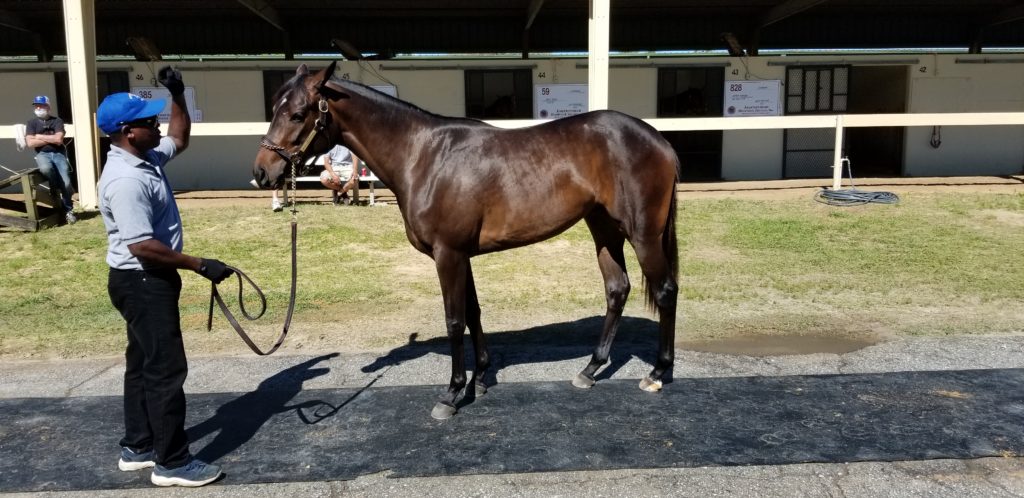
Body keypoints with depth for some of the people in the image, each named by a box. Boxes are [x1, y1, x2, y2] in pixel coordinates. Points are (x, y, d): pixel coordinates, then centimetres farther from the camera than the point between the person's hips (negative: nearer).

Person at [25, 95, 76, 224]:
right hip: (42, 154, 0)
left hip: (58, 154, 0)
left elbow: (59, 140, -7)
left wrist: (40, 137, -2)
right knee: (46, 168, -37)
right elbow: (30, 143, -3)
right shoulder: (31, 123, 10)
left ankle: (68, 210, 6)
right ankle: (55, 189, -5)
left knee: (66, 183, -16)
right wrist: (52, 139, -4)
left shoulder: (57, 121, 6)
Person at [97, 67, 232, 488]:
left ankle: (138, 448, 30)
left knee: (143, 364, 17)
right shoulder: (125, 180, -25)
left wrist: (177, 96, 9)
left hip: (149, 279, 11)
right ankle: (171, 463, 6)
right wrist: (201, 265, -25)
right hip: (141, 282, -11)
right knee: (167, 368, -4)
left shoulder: (146, 157, 5)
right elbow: (141, 245, -29)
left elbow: (180, 140, 24)